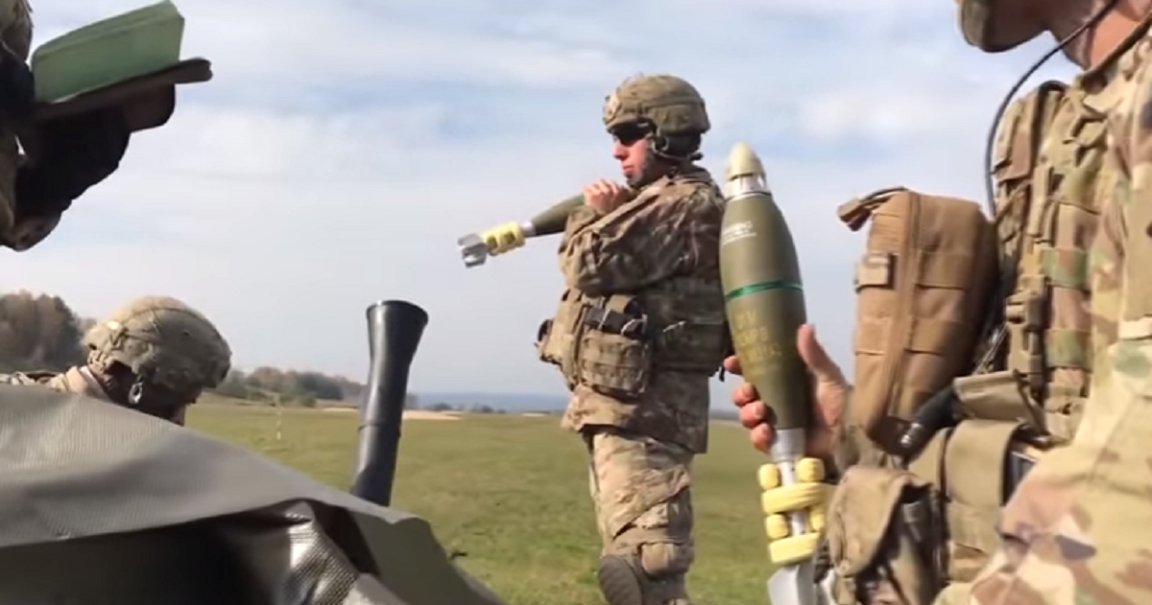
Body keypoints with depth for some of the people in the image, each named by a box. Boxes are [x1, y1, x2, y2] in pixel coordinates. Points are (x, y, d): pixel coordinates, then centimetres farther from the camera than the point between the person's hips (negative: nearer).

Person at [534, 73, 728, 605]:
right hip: (623, 405, 11)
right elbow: (615, 271, 23)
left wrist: (595, 213, 0)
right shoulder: (660, 202, 20)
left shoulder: (686, 202, -13)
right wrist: (609, 215, 6)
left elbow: (592, 264, -21)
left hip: (641, 406, -11)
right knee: (631, 560, 17)